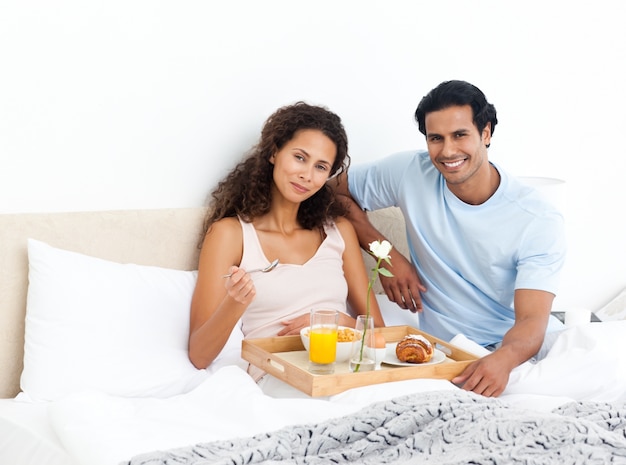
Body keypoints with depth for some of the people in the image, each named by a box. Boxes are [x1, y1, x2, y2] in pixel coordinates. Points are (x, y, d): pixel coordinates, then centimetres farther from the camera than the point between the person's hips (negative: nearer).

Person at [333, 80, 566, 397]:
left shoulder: (538, 220, -12)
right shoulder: (411, 172, -5)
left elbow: (531, 320, -20)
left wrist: (503, 359, -45)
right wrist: (387, 256, -5)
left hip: (518, 348, 1)